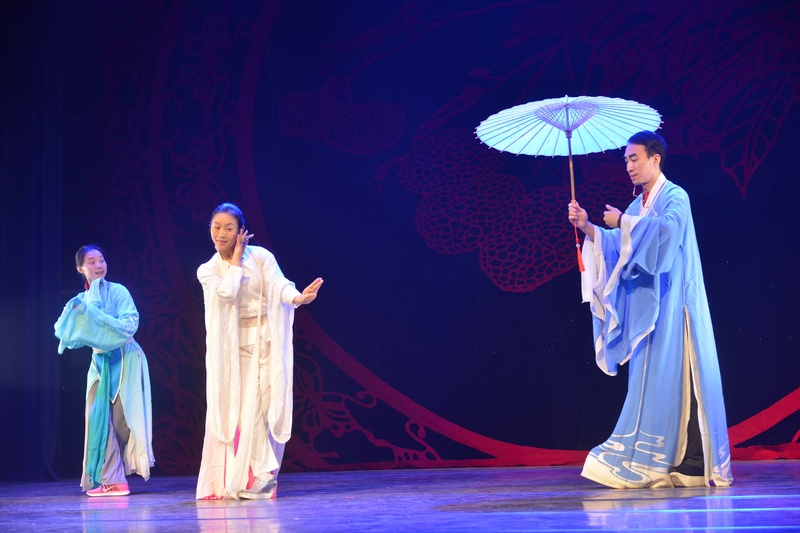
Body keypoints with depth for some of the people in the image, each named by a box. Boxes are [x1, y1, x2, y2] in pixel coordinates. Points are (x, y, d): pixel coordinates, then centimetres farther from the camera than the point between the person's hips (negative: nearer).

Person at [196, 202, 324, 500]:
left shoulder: (260, 257, 1)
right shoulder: (207, 271, 6)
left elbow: (279, 285, -15)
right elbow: (228, 293, -13)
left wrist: (298, 297, -35)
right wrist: (236, 259, -5)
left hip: (266, 342, -2)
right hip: (235, 346, 2)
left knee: (262, 409, -8)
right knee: (232, 409, -3)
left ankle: (259, 480, -6)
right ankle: (229, 479, 3)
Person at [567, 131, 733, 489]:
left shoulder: (675, 197, -4)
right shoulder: (638, 205, 19)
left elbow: (668, 230, -24)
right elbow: (618, 247, 13)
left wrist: (623, 223, -16)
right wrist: (587, 228, -1)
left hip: (670, 306, -8)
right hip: (645, 305, 8)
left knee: (670, 377, -11)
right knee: (648, 378, 4)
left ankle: (684, 463, -10)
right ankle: (658, 463, 6)